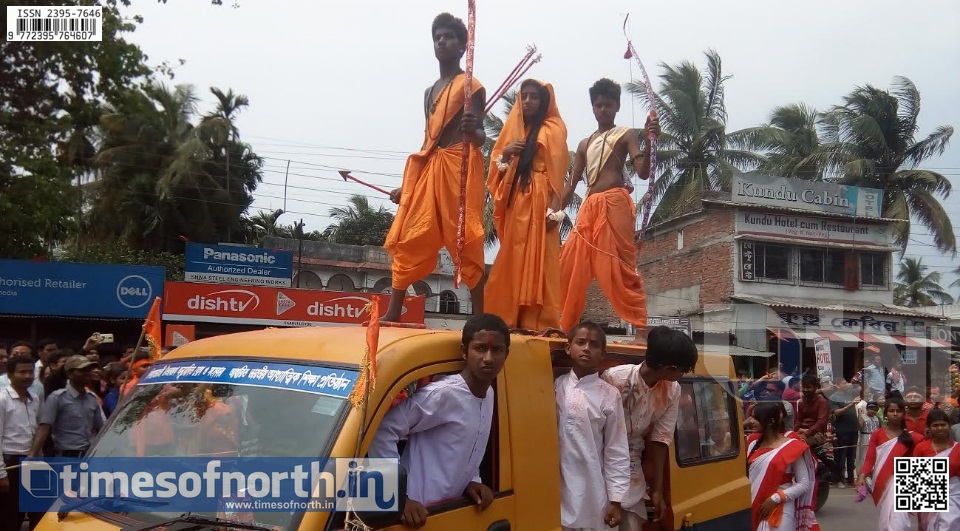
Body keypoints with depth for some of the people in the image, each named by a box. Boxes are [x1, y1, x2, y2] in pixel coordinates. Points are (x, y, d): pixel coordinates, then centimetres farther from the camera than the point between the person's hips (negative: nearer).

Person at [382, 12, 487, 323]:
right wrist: (406, 184, 23)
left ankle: (480, 318, -6)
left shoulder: (471, 85, 0)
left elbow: (481, 137, -9)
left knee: (466, 243, -9)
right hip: (430, 170, 7)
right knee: (407, 239, 3)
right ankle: (393, 314, 7)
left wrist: (473, 131, -33)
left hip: (460, 167, -7)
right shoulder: (430, 92, 22)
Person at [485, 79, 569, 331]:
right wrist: (505, 153, -4)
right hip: (515, 201, 6)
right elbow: (498, 166, 18)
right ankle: (510, 320, 5)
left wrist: (554, 208, -18)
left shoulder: (553, 129, 3)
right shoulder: (515, 127, 19)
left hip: (538, 201, -6)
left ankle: (537, 323, -10)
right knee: (513, 262, 3)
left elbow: (557, 171, -7)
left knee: (537, 261, -10)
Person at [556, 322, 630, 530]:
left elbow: (617, 452, -3)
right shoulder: (556, 386, 4)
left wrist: (615, 500, -4)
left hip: (590, 494, -2)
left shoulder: (609, 395, -4)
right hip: (553, 490, 2)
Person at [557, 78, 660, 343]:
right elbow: (572, 183, 21)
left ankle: (641, 330, -15)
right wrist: (556, 212, 12)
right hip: (589, 207, 7)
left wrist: (649, 142, -23)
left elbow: (643, 172, -7)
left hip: (615, 204, -6)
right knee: (570, 265, 6)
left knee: (619, 266, -14)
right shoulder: (584, 144, 22)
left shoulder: (626, 135, 6)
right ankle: (565, 326, 15)